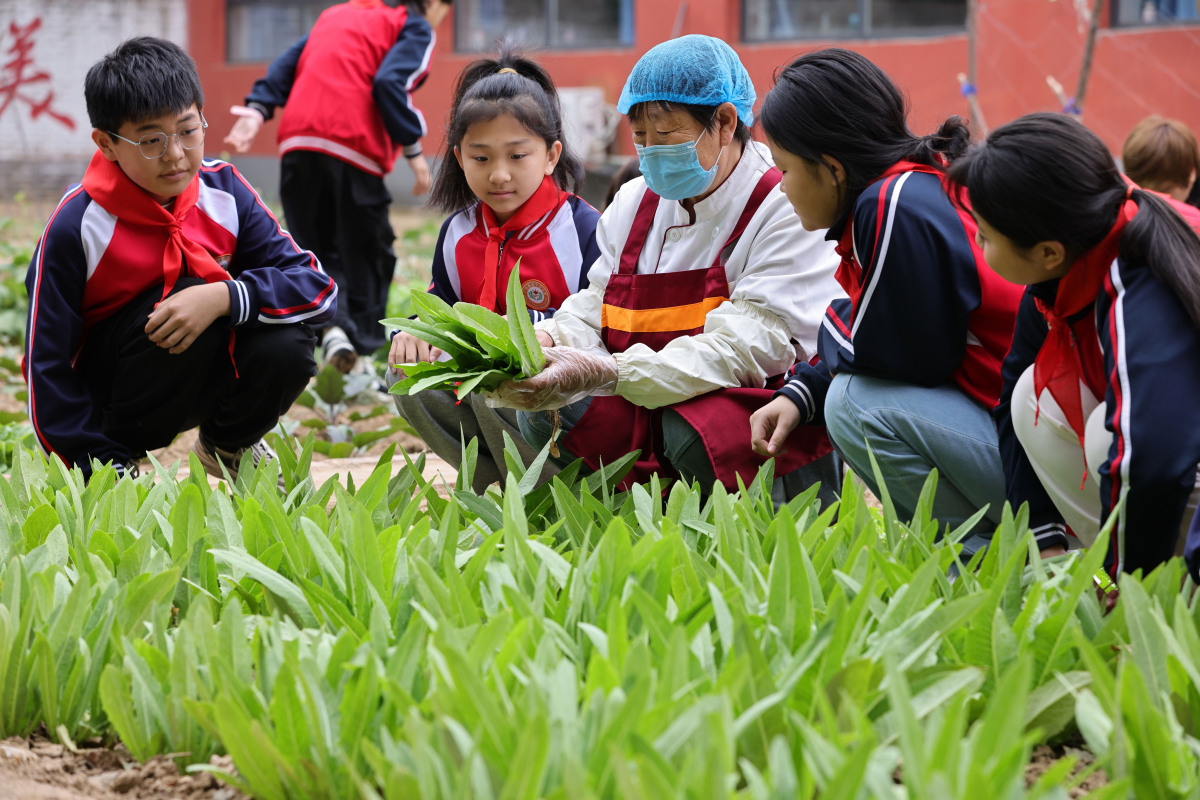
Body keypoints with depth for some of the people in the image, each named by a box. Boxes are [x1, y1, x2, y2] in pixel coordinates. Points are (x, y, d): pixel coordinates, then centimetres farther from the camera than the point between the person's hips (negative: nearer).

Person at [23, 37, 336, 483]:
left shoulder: (225, 192, -10)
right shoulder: (76, 227, -20)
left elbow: (318, 286, -16)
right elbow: (47, 365, -16)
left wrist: (225, 298, -34)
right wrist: (106, 468, -21)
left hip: (203, 375, 4)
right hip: (105, 393, -4)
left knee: (286, 345, -25)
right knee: (179, 300, -31)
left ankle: (227, 445, 9)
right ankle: (123, 453, -8)